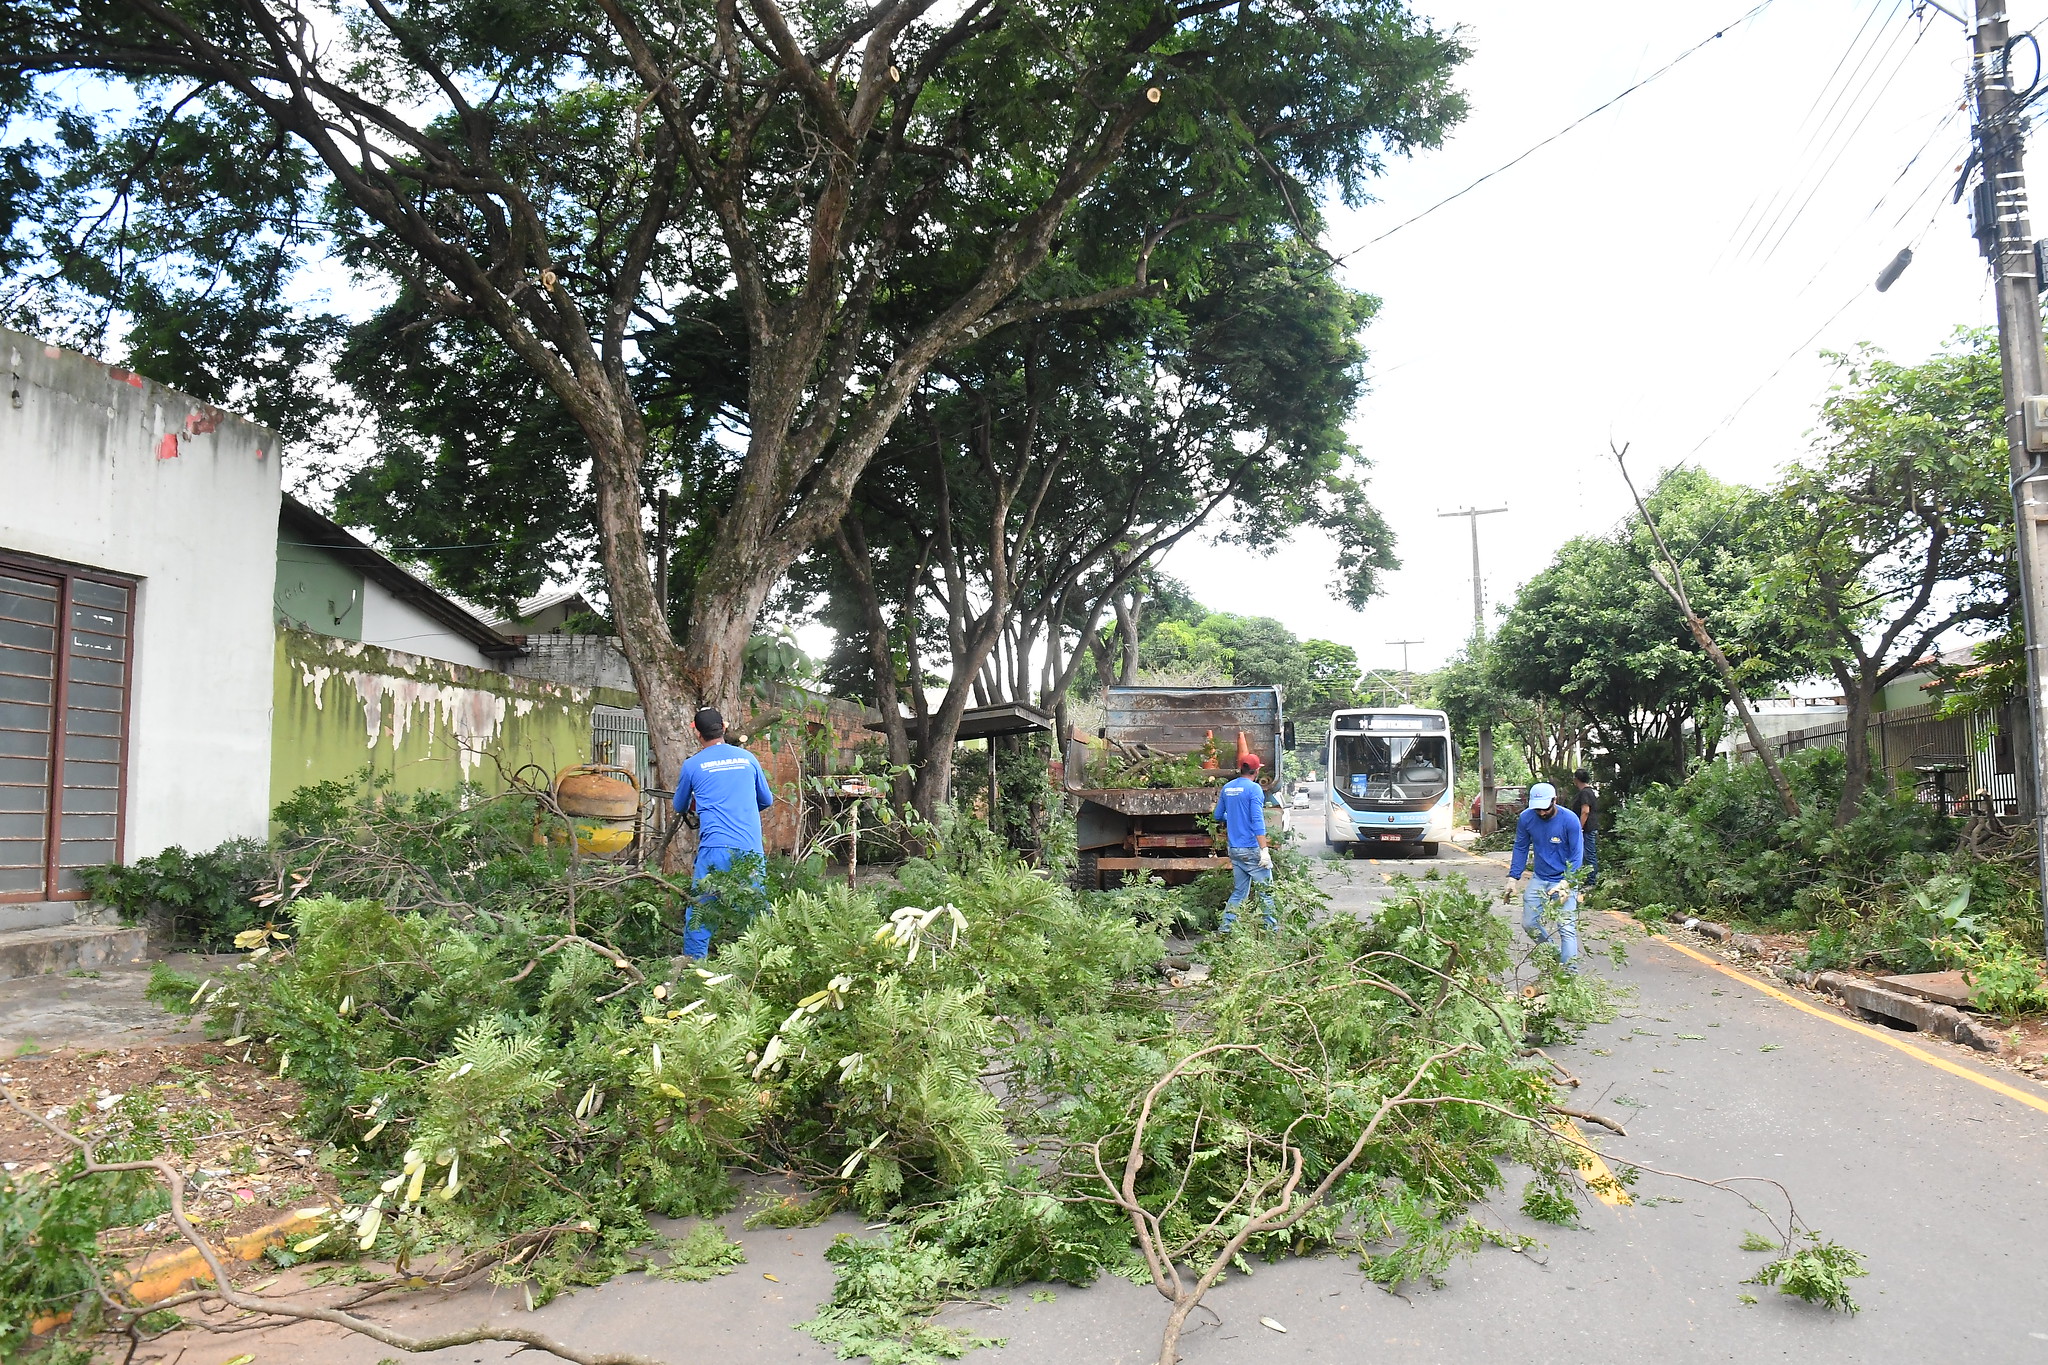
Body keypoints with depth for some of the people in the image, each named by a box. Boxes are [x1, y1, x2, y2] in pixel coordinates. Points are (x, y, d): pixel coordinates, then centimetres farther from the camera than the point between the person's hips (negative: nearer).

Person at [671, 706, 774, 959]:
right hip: (752, 850, 2)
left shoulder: (692, 765, 5)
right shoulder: (747, 758, 10)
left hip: (715, 849, -2)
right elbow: (767, 800, 22)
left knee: (700, 913, 5)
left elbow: (679, 807, 21)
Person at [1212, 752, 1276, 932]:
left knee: (1238, 892, 13)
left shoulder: (1227, 788, 10)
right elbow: (1257, 821, -19)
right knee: (1266, 891, 1)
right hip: (1252, 849, -7)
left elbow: (1218, 816, 21)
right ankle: (1271, 929, 2)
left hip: (1234, 849, 7)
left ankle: (1226, 928, 9)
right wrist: (1265, 849, -21)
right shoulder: (1254, 789, -11)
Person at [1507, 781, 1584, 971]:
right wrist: (1513, 877, -3)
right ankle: (1555, 956, 30)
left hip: (1564, 879, -4)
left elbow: (1577, 855, -14)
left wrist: (1566, 883, -27)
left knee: (1567, 929, -10)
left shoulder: (1570, 820, -18)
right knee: (1529, 924, 8)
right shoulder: (1525, 818, -8)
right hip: (1538, 879, 5)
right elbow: (1520, 849, 4)